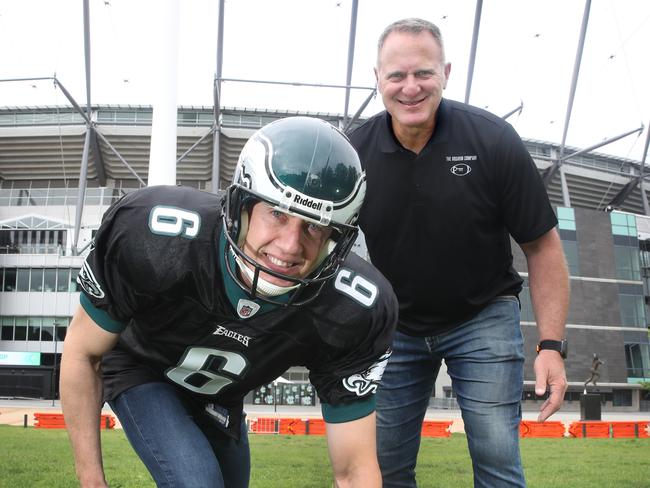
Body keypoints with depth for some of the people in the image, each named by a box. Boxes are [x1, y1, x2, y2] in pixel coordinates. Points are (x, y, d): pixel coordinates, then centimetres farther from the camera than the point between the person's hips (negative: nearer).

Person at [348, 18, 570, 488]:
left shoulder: (494, 140, -17)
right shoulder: (356, 152, -12)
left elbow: (542, 245, -10)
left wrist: (552, 344, -14)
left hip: (483, 317, -2)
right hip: (395, 324, 2)